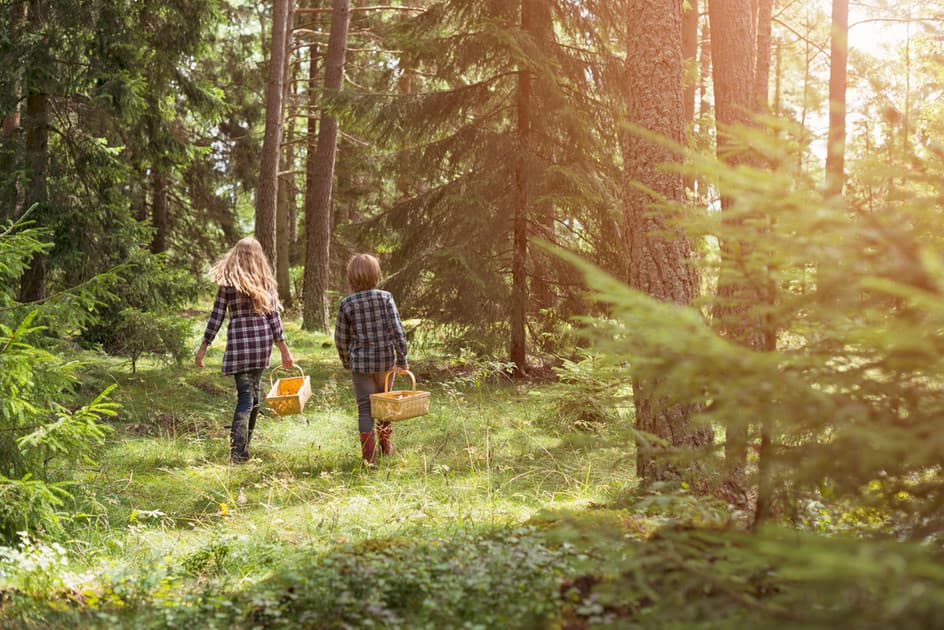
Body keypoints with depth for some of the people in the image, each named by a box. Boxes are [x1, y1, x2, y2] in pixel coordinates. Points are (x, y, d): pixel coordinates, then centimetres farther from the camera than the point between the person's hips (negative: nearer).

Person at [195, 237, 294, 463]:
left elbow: (216, 317, -2)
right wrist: (284, 350, 8)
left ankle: (239, 452, -9)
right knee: (253, 392, 15)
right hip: (263, 342, 2)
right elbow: (274, 316, 4)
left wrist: (203, 347, 5)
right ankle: (240, 449, 25)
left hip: (239, 342, -2)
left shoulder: (227, 283, -2)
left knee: (245, 396, -1)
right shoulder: (265, 282, 4)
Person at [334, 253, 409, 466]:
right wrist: (402, 359, -2)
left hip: (361, 362, -2)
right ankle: (386, 445, 35)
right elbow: (397, 330, -9)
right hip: (386, 360, 2)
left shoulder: (347, 304, -6)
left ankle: (369, 455, 1)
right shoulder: (386, 298, -6)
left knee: (365, 408, 4)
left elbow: (340, 338, 2)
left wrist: (346, 362, 17)